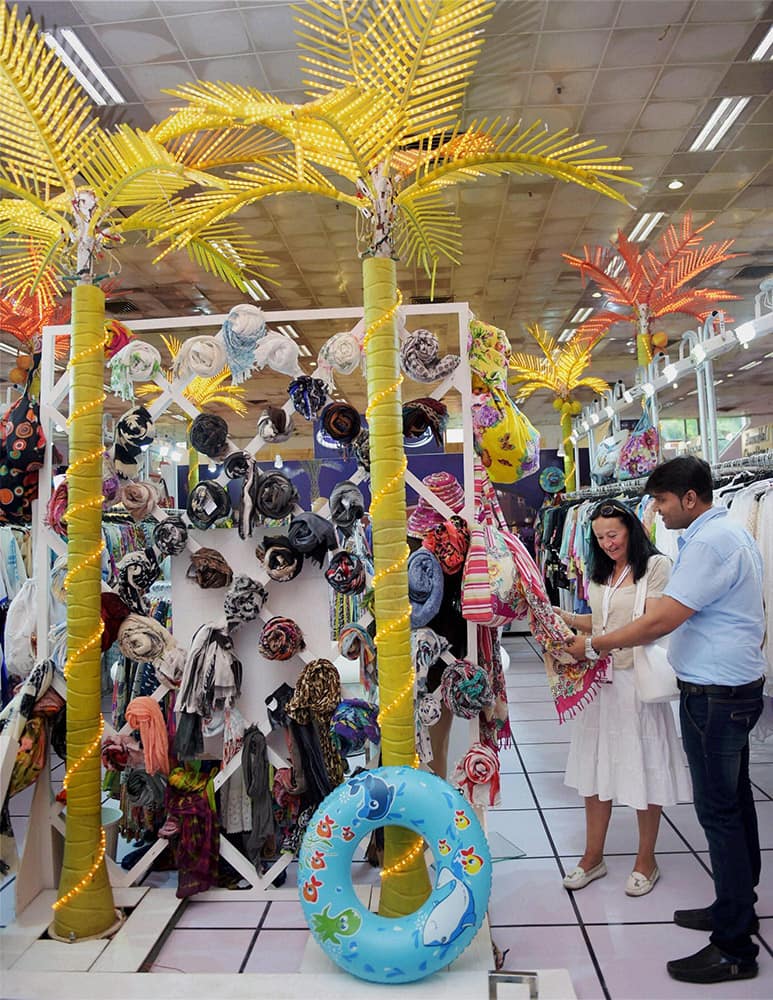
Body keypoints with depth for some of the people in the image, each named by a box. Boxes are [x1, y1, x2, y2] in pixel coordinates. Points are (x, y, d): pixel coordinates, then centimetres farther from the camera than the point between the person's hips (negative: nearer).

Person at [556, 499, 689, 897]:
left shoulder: (655, 565, -8)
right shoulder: (601, 572, 15)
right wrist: (562, 616, 3)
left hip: (636, 679, -6)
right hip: (598, 678, 6)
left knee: (642, 769, 7)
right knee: (595, 767, 12)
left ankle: (646, 860, 27)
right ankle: (593, 856, 27)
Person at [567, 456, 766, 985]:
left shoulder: (709, 543, -21)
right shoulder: (734, 533, 12)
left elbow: (661, 620, -25)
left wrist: (594, 644, -15)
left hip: (715, 696, -11)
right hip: (739, 685, 11)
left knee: (719, 812, -1)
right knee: (735, 803, 19)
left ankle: (735, 948, 11)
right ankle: (738, 908, 35)